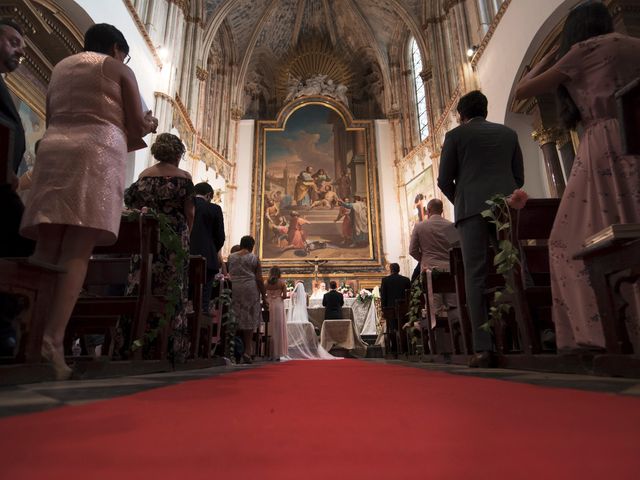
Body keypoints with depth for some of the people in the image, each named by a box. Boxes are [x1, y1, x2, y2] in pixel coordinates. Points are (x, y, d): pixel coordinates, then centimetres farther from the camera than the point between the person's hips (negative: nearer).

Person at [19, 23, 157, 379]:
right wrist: (150, 125, 28)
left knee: (45, 249, 1)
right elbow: (137, 126, 6)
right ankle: (52, 342, -22)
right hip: (98, 151, -5)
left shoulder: (60, 68, 28)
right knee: (77, 251, -14)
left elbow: (52, 120, 27)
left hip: (53, 150, 5)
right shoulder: (119, 69, 14)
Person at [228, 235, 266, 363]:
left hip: (234, 289, 3)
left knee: (238, 318, 9)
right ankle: (247, 350, 0)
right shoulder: (254, 259, 1)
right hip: (250, 289, -2)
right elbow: (259, 279, -2)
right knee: (249, 319, 3)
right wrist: (264, 295, 2)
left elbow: (227, 274, 8)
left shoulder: (231, 257, 9)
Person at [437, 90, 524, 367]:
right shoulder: (508, 133, 19)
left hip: (472, 209, -3)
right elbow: (519, 176, 16)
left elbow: (444, 180, 3)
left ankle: (483, 347, -11)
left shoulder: (456, 135, 9)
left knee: (476, 276, -6)